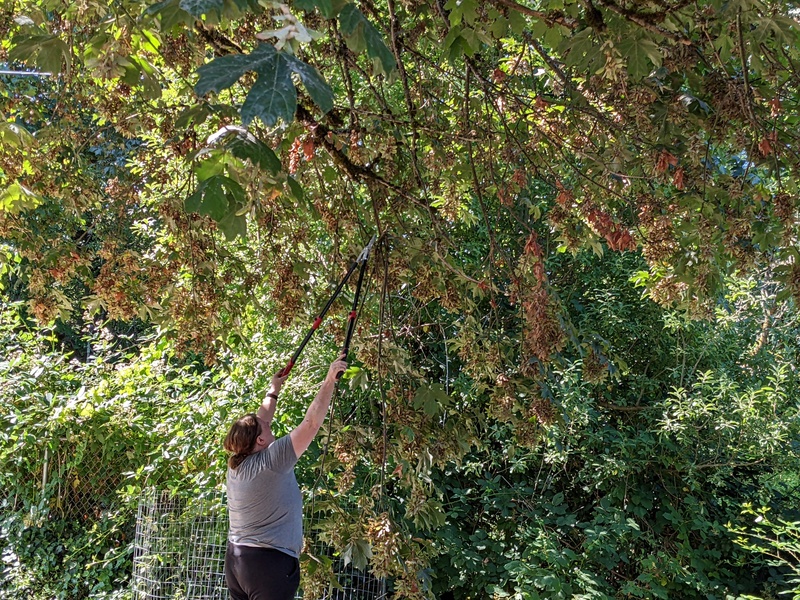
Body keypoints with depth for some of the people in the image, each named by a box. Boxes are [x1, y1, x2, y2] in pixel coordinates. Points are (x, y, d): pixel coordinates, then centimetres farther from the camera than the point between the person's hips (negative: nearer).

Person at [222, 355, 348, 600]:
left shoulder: (237, 464, 6)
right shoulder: (272, 461, -14)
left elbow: (257, 424, 22)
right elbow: (311, 423, -17)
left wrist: (273, 391, 33)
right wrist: (330, 380, -12)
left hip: (235, 559, 8)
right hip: (269, 562, -8)